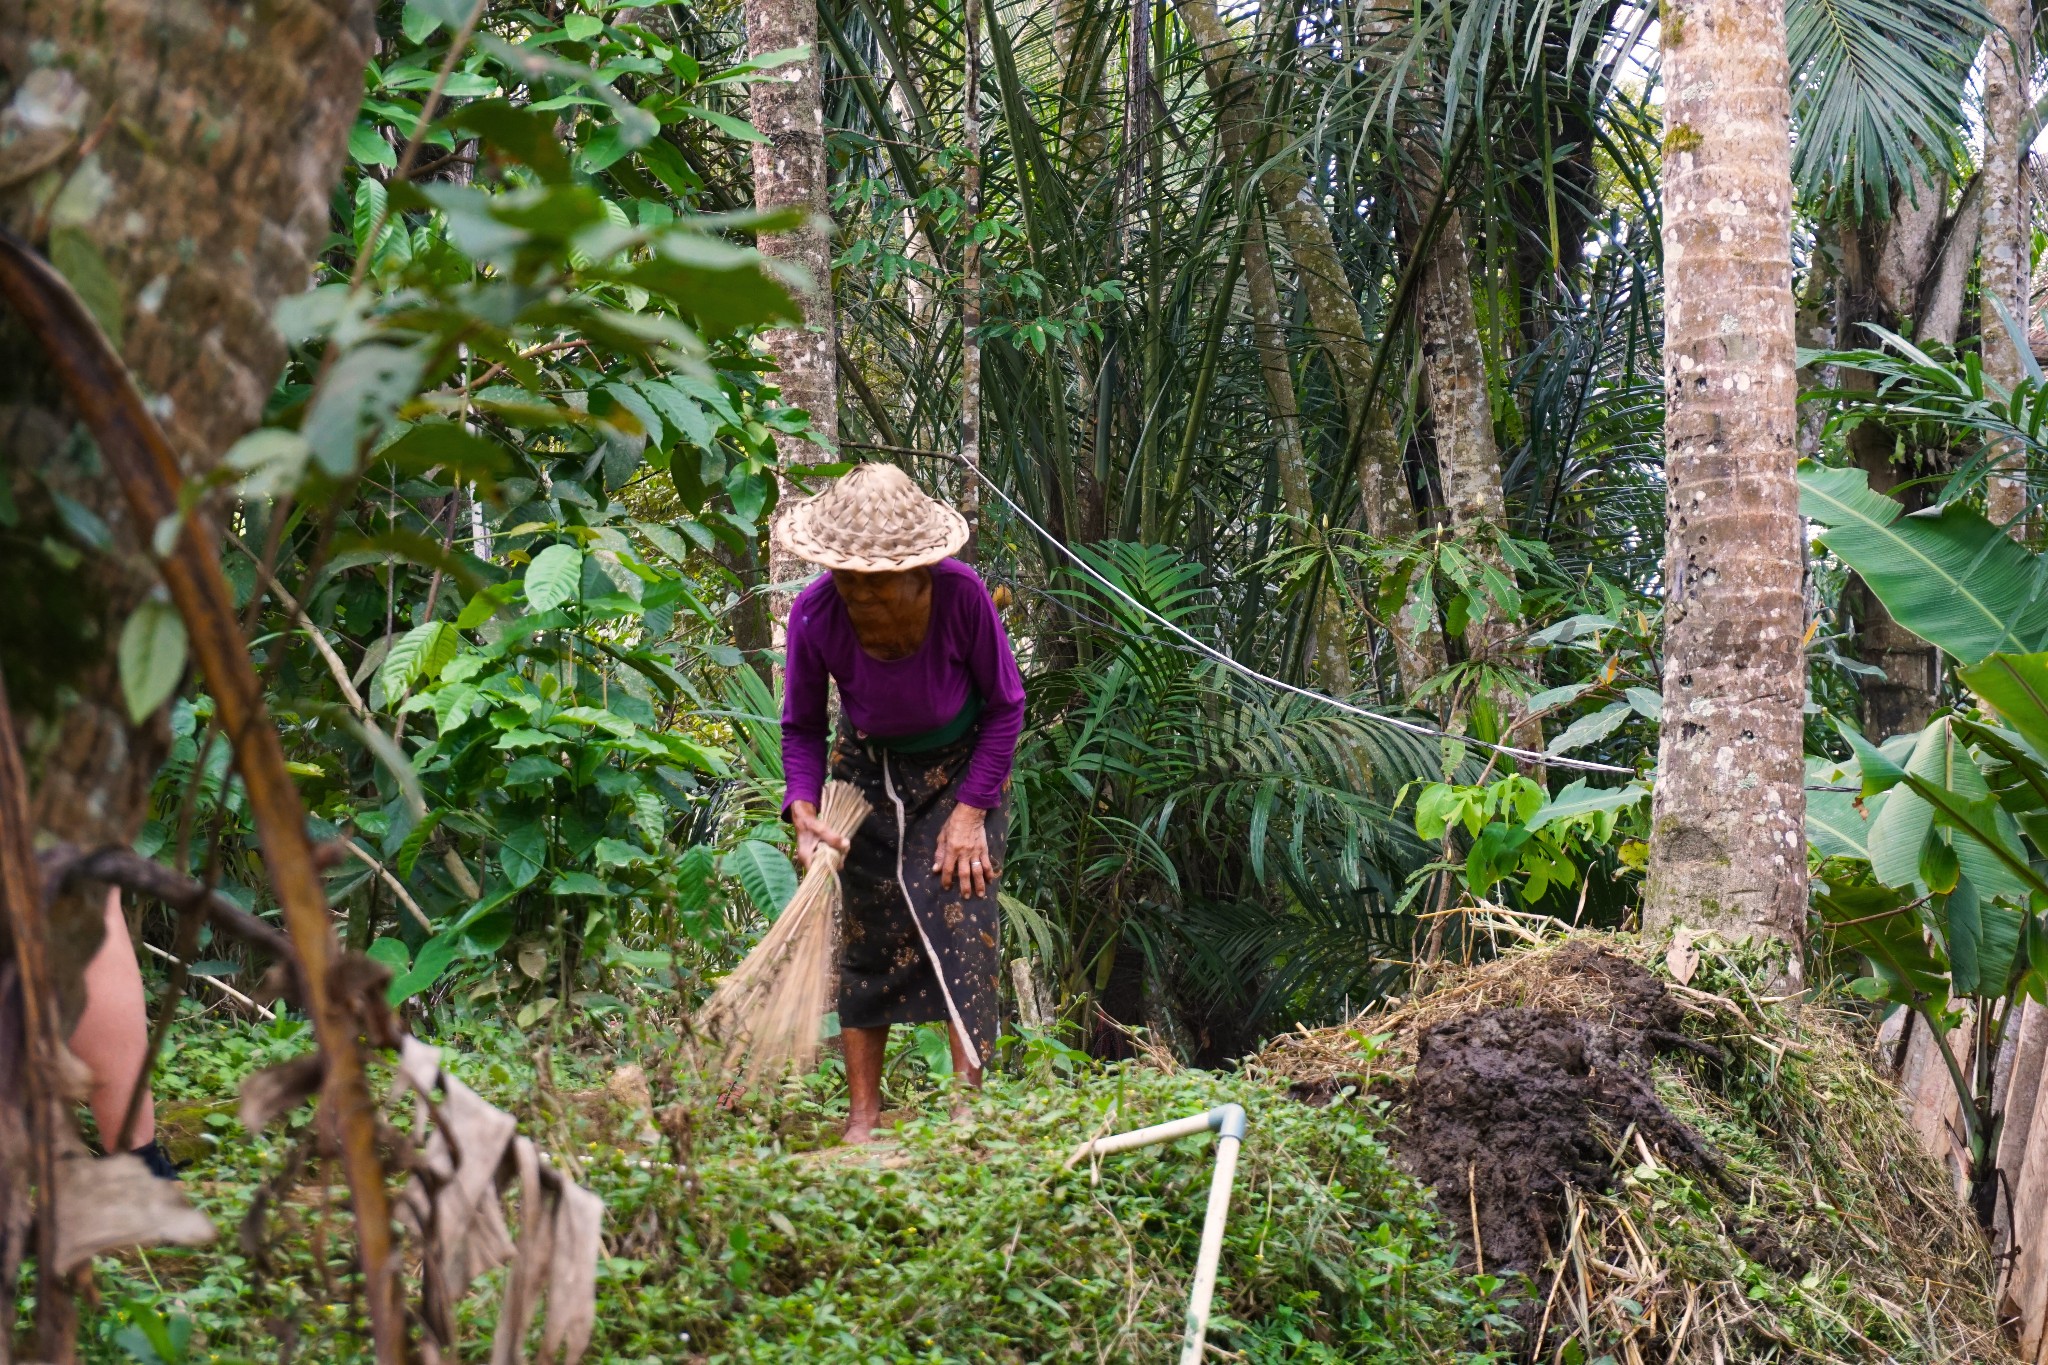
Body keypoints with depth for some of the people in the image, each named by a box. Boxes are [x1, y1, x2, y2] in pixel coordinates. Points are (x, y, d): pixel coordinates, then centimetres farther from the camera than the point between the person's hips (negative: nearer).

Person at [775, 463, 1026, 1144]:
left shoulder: (961, 595, -30)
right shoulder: (815, 616, -25)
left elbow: (1005, 706, -14)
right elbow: (803, 727, -8)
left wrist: (972, 809, -17)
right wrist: (803, 812, -24)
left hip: (959, 768, -2)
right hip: (870, 770, 2)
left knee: (961, 918, -15)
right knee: (866, 934, -1)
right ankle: (863, 1112, 4)